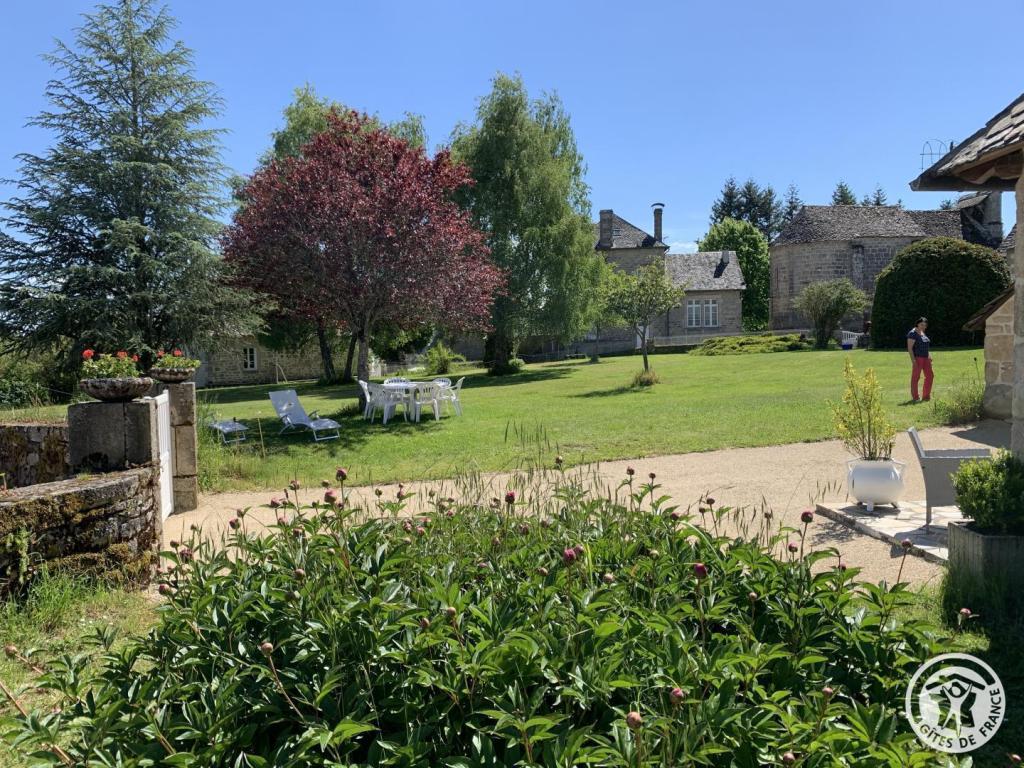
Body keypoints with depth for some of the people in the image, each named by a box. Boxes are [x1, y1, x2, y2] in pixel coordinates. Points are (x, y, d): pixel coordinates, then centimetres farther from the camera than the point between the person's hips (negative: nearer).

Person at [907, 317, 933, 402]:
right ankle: (914, 397, 5)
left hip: (925, 358, 9)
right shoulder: (913, 333, -12)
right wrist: (913, 360, -23)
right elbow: (909, 347, -17)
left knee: (930, 376, 7)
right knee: (915, 377, -2)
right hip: (917, 358, -9)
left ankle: (926, 396, 15)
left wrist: (929, 356, 18)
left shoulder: (922, 333, 15)